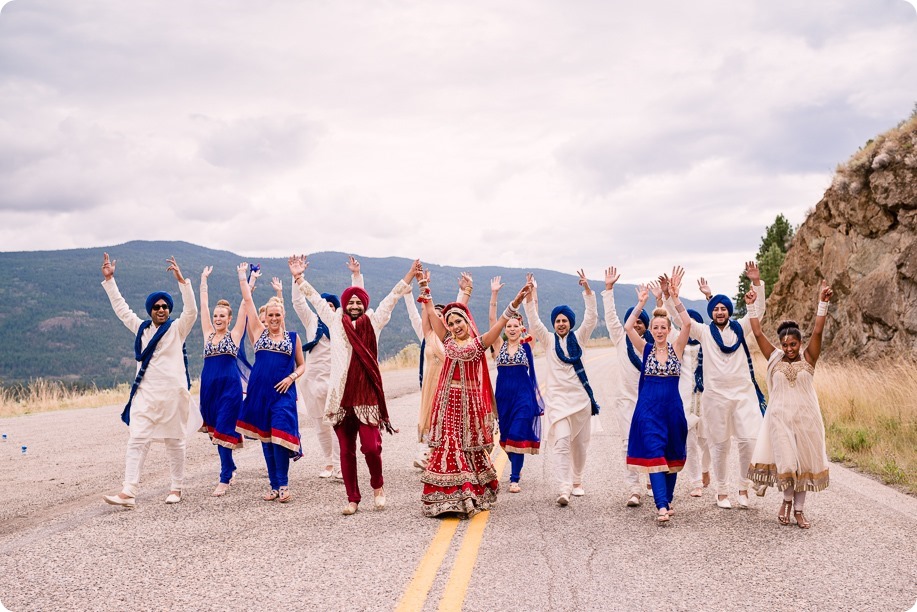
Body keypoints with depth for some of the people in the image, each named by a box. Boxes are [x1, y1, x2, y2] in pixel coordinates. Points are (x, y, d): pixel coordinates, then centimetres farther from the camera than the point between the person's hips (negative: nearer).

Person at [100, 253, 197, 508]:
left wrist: (181, 280, -26)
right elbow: (121, 307, 20)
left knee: (174, 441, 5)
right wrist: (109, 280, 16)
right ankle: (129, 492, -11)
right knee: (136, 441, -6)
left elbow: (191, 310, -17)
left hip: (173, 393, -4)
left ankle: (176, 489, 16)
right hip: (145, 393, 4)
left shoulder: (177, 328, 1)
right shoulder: (141, 328, 13)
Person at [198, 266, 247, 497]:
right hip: (208, 386, 5)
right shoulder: (209, 333, 11)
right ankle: (230, 467, 29)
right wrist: (204, 281, 16)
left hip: (229, 387, -5)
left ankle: (225, 480, -3)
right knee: (214, 429, 11)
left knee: (223, 430, -8)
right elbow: (204, 305, 14)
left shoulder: (234, 334, 2)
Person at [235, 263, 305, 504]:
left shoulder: (293, 337, 8)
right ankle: (274, 486, 13)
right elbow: (247, 300, 10)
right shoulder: (258, 332, 8)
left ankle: (283, 485, -4)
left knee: (279, 436, -13)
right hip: (259, 392, 2)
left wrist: (292, 377, -6)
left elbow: (301, 365, 13)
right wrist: (242, 276, 14)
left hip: (283, 393, -2)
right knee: (265, 439, 5)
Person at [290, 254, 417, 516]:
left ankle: (377, 486, 19)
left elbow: (392, 298, 7)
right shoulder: (335, 323, 10)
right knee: (346, 450, 6)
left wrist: (410, 275, 2)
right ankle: (352, 498, 17)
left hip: (368, 396, -2)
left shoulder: (373, 322, 8)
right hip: (342, 398, 2)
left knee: (370, 447, -8)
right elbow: (316, 300, 10)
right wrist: (299, 278, 5)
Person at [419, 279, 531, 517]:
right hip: (448, 400, 2)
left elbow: (500, 323, -9)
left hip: (469, 400, -2)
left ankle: (472, 495, 11)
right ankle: (446, 497, 2)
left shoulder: (479, 343, 2)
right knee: (448, 445, -2)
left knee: (470, 446, 3)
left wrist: (514, 304, -20)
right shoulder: (448, 342, 11)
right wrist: (426, 296, 11)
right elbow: (432, 316, 12)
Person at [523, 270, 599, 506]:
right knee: (562, 441, -16)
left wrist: (587, 290, -16)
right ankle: (563, 489, -21)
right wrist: (529, 295, -23)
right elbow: (533, 321, -10)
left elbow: (592, 317, -5)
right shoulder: (548, 340, 3)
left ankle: (576, 481, 28)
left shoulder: (578, 338, 6)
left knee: (580, 442, 10)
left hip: (580, 396, 2)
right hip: (558, 396, -2)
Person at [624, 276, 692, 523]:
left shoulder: (676, 348, 3)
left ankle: (666, 500, 28)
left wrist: (675, 298, -20)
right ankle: (662, 506, -16)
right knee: (654, 454, -11)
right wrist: (641, 303, -14)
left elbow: (687, 323, -13)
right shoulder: (645, 349, 3)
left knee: (672, 455, 11)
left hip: (672, 407, 1)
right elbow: (628, 327, -11)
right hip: (648, 408, -1)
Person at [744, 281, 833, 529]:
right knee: (785, 460, -4)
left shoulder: (808, 358, 0)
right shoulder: (774, 358, 2)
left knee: (804, 461, 6)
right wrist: (751, 306, -6)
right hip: (780, 417, 0)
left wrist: (823, 303, -20)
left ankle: (799, 508, 17)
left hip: (805, 417, 0)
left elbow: (817, 332, -10)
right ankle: (787, 499, 21)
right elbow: (758, 333, -1)